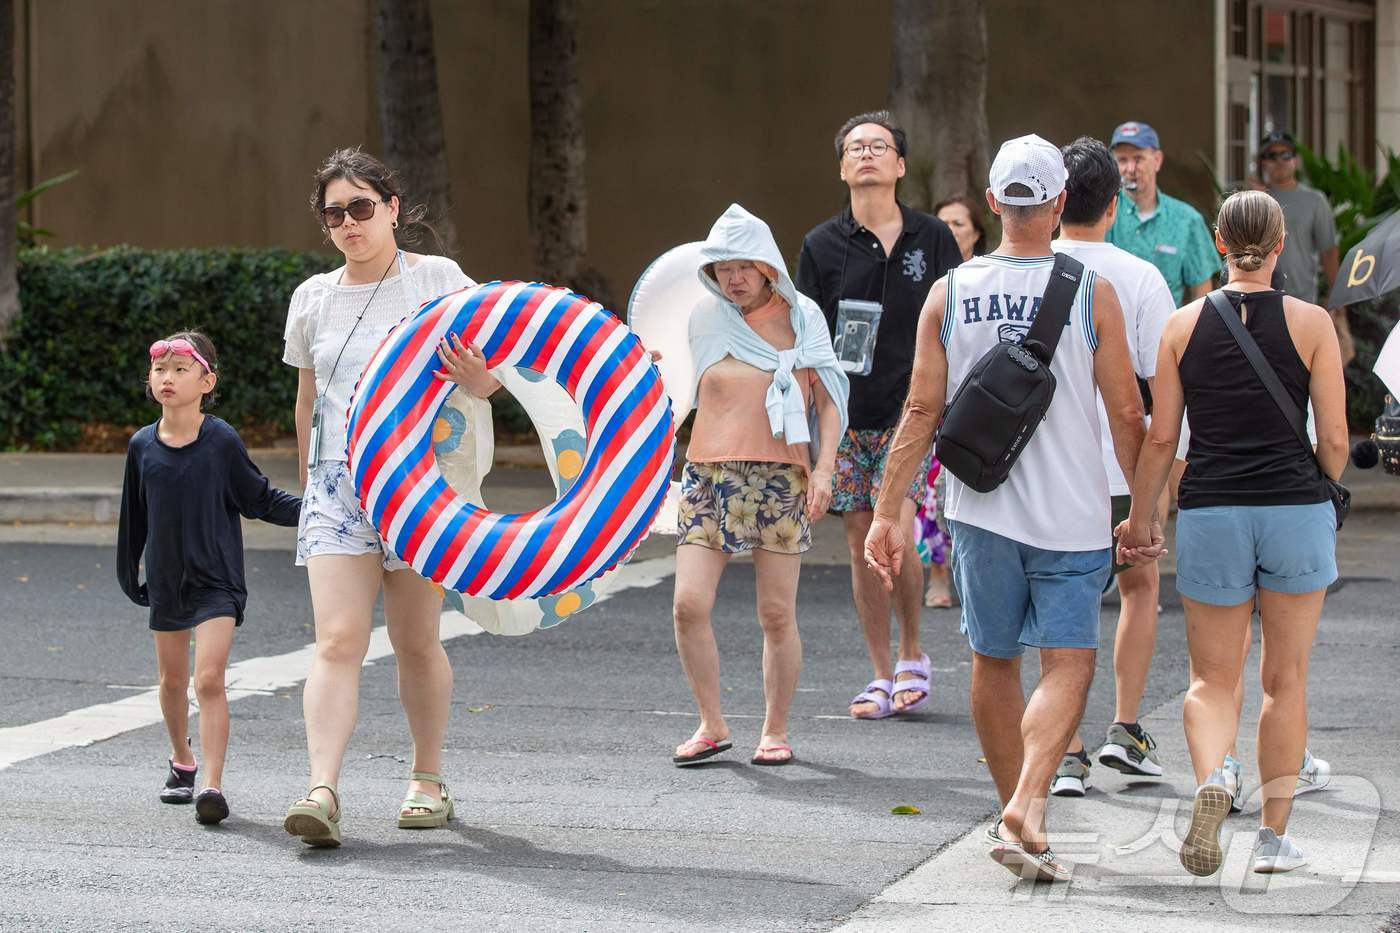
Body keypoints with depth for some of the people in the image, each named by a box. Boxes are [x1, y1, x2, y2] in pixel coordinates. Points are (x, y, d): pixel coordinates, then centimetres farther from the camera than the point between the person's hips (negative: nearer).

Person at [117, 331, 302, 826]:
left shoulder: (222, 441, -8)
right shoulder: (142, 446, 2)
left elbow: (260, 500, 1)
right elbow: (133, 517, 11)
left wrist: (310, 508, -11)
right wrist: (129, 575, 16)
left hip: (217, 581, -4)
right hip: (166, 579, 4)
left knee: (209, 679, -15)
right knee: (173, 680, 16)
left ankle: (213, 785, -17)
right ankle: (181, 760, 39)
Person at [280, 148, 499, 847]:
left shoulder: (437, 279, 1)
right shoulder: (312, 299, 11)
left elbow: (491, 375, 1)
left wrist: (475, 377, -22)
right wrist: (309, 481, 23)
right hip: (337, 481, 2)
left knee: (417, 642, 5)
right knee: (338, 640, -12)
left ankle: (427, 780, 22)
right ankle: (322, 793, -22)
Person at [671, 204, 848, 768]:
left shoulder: (801, 318, 5)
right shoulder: (704, 323, 11)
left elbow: (829, 402, 5)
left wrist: (823, 470, -4)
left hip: (781, 478, -2)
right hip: (709, 475, 2)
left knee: (777, 615, -1)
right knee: (689, 604, -10)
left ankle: (776, 730, 14)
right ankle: (712, 726, 4)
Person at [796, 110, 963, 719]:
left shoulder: (933, 240, 4)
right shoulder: (822, 246, 5)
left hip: (911, 413, -2)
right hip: (845, 417, 2)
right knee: (862, 545, 4)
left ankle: (913, 655, 5)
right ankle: (882, 677, 14)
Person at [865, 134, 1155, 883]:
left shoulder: (949, 293, 0)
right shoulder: (1091, 294, -6)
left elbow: (921, 411, 0)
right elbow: (1125, 413, -3)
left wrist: (887, 512, 4)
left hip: (979, 509, 3)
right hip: (1070, 514, -2)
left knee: (994, 663, 15)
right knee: (1066, 666, -2)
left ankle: (1015, 812, 24)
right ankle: (1026, 810, -21)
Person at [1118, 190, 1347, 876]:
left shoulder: (1184, 325, 1)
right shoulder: (1311, 323, -3)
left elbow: (1160, 439, 2)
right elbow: (1335, 440, -2)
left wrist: (1137, 519, 13)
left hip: (1210, 512, 1)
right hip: (1295, 510, -1)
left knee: (1212, 677, 8)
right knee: (1285, 678, 11)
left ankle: (1212, 777, -21)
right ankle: (1274, 835, 12)